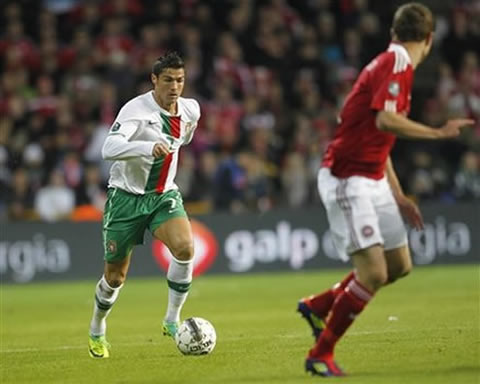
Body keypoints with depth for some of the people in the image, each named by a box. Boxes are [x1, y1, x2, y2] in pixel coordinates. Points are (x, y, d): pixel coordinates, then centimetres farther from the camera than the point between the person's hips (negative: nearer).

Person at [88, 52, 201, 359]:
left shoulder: (191, 110, -2)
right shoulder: (137, 110, -22)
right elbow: (109, 148, -38)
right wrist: (149, 148, -51)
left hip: (164, 195, 4)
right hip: (127, 196, -4)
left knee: (185, 247, -25)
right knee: (116, 276, 6)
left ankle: (172, 321, -10)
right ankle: (97, 330, 34)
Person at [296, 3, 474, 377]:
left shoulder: (394, 63, 15)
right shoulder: (396, 63, -14)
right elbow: (385, 120, -30)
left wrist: (399, 197, 21)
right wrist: (437, 133, -25)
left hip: (372, 179, 10)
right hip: (347, 180, -10)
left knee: (399, 265, 11)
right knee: (373, 272, -14)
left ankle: (318, 306, 26)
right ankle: (321, 354, 0)